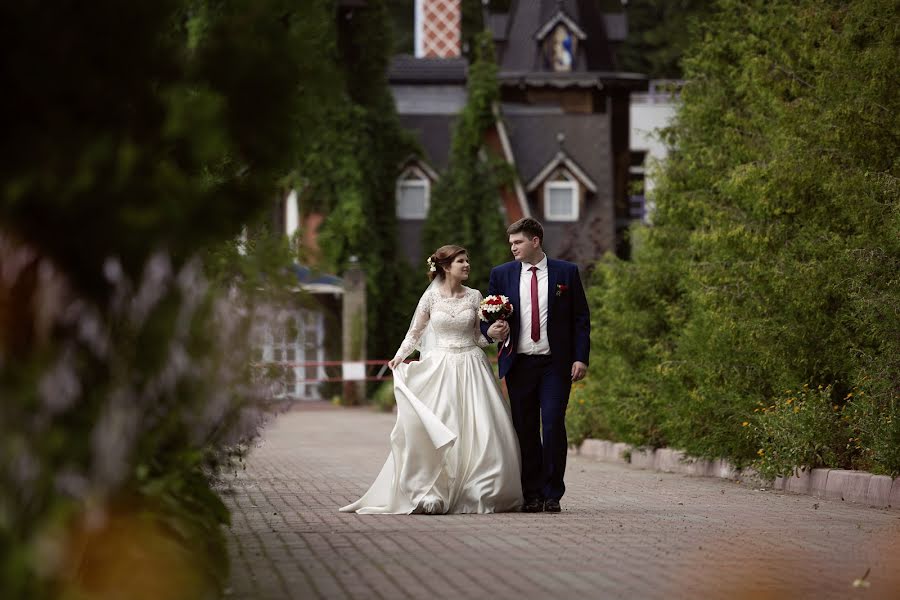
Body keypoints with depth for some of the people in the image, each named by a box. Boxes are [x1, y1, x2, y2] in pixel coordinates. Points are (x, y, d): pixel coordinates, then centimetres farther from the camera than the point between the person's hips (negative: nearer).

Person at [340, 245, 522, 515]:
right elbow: (415, 332, 6)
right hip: (440, 368, -2)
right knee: (437, 429, -11)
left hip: (471, 368, 2)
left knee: (479, 431, -5)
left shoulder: (475, 297, 6)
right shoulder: (431, 296, 1)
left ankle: (478, 494, 4)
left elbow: (480, 337, 13)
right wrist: (399, 356, -8)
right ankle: (434, 493, -4)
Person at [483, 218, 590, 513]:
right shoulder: (502, 274, 9)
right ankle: (531, 495, 8)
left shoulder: (566, 272, 4)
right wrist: (491, 330, -12)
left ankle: (552, 494, -1)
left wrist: (581, 358, -4)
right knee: (525, 431, 3)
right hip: (518, 364, 2)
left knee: (553, 427, -9)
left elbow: (581, 318, 5)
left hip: (555, 364, -2)